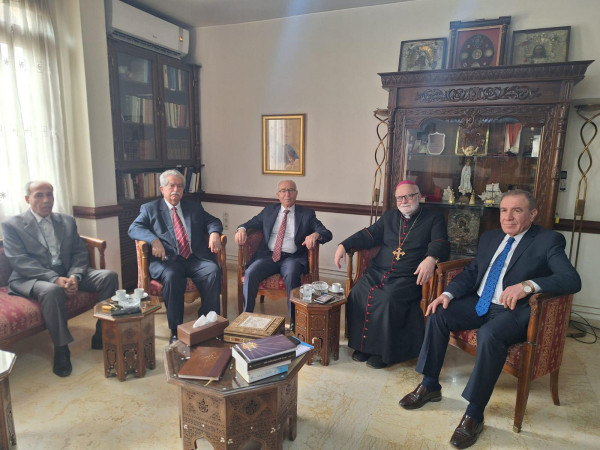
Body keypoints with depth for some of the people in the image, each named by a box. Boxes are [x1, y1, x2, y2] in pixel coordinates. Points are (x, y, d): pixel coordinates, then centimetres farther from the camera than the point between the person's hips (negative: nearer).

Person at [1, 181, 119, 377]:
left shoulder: (67, 221, 14)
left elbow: (80, 253, 7)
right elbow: (18, 261, -11)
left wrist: (74, 276, -15)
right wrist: (55, 278, -25)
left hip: (68, 274, 5)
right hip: (30, 278, -4)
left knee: (108, 276, -18)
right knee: (52, 291, -38)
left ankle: (102, 336, -9)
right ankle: (61, 348, -18)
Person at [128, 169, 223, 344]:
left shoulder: (194, 207, 24)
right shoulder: (150, 208, 16)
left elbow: (213, 221, 21)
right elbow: (134, 228, 4)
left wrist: (214, 233, -5)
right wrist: (154, 240, -16)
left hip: (196, 259, 2)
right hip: (168, 259, -2)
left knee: (213, 271, -28)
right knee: (172, 276, -35)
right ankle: (176, 331, -21)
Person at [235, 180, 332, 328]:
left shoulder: (307, 214, 11)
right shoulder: (269, 211, 19)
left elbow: (327, 233, 3)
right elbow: (251, 223, 21)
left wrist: (315, 235, -22)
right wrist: (241, 229, -5)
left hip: (293, 258, -2)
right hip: (269, 255, 2)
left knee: (291, 275, -35)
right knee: (250, 273, -26)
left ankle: (294, 321, -24)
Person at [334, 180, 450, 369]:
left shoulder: (434, 220, 9)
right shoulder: (389, 216, 22)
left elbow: (441, 244, -7)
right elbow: (368, 235, 15)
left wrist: (431, 259, -31)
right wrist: (344, 245, -1)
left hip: (408, 277, -4)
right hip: (379, 272, 5)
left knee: (388, 299, -31)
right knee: (357, 294, -21)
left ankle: (383, 350, -13)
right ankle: (363, 344, -6)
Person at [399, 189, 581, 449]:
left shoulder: (549, 241, -7)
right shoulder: (490, 237, 12)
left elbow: (572, 280, -19)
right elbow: (471, 271, 13)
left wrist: (528, 285, -36)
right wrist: (448, 294, -5)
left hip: (514, 311, -6)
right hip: (479, 303, 6)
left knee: (490, 335, -35)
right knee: (438, 314, -14)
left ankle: (474, 414, -19)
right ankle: (430, 386, 1)